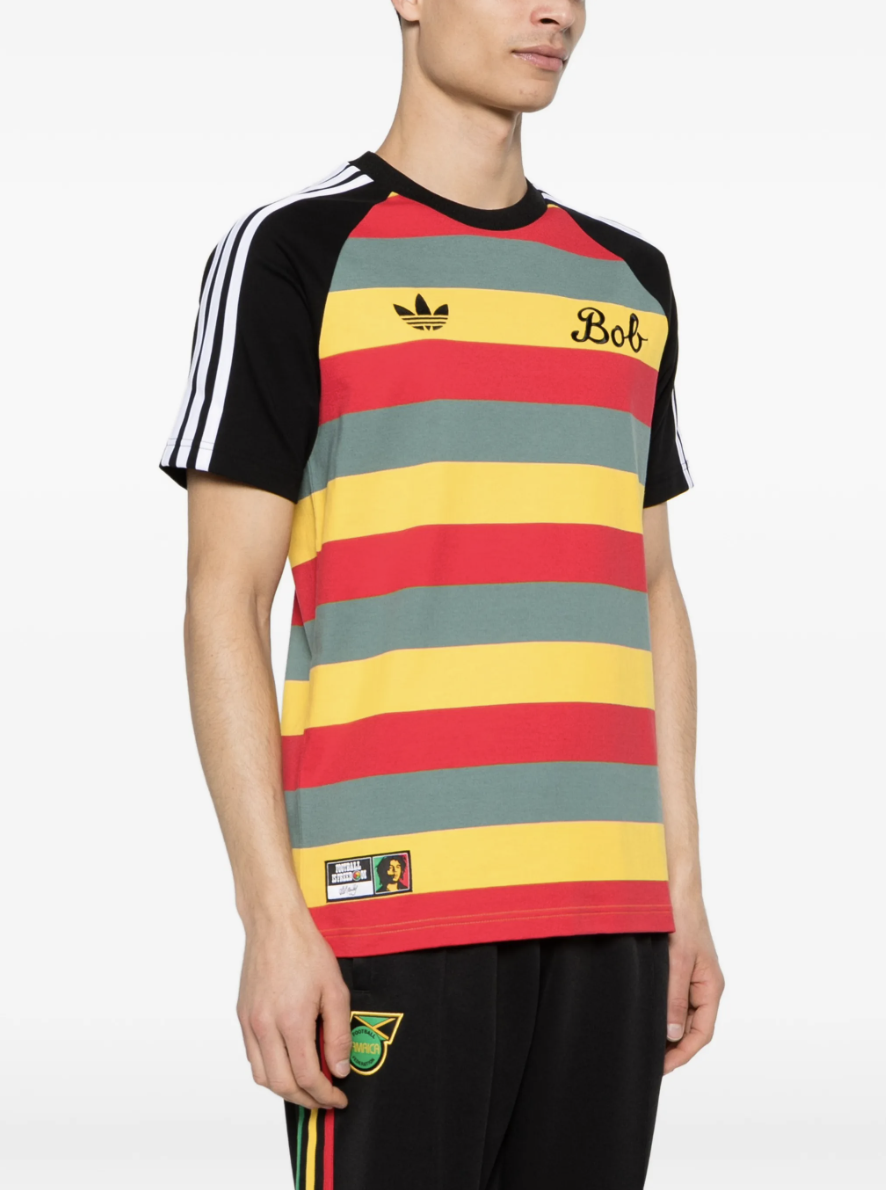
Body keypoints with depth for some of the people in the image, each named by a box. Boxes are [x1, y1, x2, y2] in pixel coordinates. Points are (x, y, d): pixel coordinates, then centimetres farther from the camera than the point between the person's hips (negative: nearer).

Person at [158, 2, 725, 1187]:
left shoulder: (626, 279, 17)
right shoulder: (293, 253, -1)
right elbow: (223, 604, -5)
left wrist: (683, 887, 14)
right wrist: (273, 918, -12)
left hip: (606, 905, 6)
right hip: (394, 895, -5)